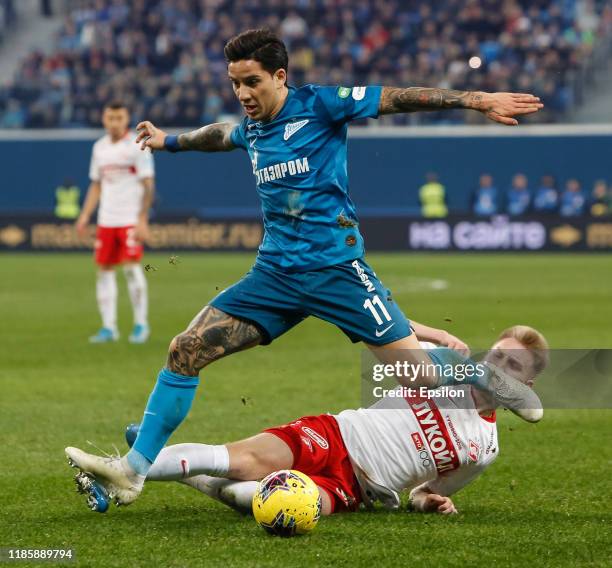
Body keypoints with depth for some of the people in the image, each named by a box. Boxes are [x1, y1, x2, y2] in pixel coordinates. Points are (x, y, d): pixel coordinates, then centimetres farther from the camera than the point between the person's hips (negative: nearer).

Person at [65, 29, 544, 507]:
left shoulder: (317, 105, -6)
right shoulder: (252, 130, 13)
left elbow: (396, 98, -7)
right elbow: (221, 134, 38)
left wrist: (477, 100, -12)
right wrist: (170, 141, 55)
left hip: (335, 266, -6)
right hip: (275, 271, 6)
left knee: (421, 372, -10)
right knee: (186, 350, -7)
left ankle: (485, 376, 24)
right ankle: (133, 470, -3)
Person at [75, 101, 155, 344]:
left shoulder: (137, 146, -5)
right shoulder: (100, 147, 13)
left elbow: (148, 185, -8)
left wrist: (142, 219, -15)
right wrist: (85, 215, 10)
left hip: (130, 219, -6)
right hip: (106, 220, 6)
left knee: (132, 267, -12)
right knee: (104, 269, 3)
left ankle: (141, 324, -1)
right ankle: (108, 327, 9)